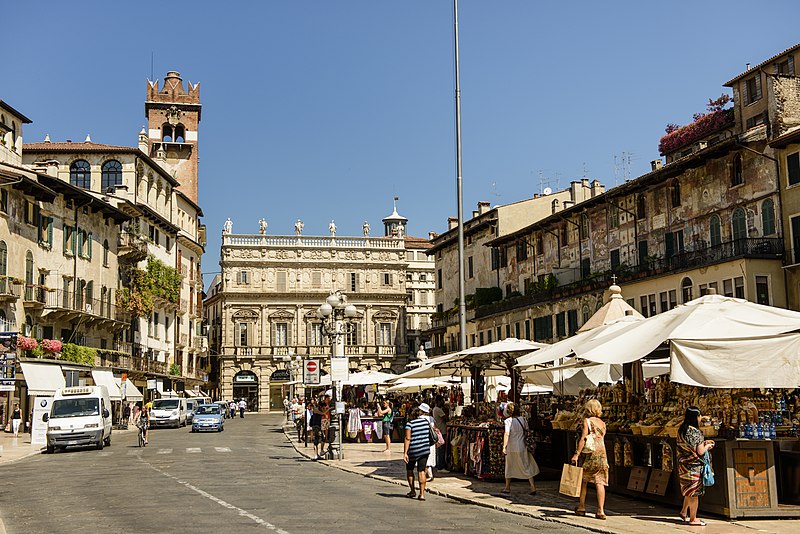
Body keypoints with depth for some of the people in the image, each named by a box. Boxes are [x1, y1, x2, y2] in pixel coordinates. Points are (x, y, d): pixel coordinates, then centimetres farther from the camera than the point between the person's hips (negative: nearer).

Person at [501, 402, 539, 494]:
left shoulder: (508, 421, -12)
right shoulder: (522, 419, -1)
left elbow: (507, 434, -19)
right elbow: (527, 430, 10)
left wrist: (504, 447, -16)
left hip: (511, 448, -2)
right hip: (522, 447, 2)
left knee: (509, 467, 14)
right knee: (527, 467, 7)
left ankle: (507, 488, 23)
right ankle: (533, 487, 0)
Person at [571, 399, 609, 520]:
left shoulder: (587, 421, -4)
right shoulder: (602, 423, 12)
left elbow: (583, 439, -11)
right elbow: (601, 438, 14)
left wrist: (577, 454, -12)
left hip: (590, 454, -4)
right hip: (602, 453, 4)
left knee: (583, 481, 11)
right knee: (600, 482, -1)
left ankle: (581, 507, 17)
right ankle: (601, 511, -7)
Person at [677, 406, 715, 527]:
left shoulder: (682, 430, 5)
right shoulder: (695, 432, -20)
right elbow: (700, 452, -19)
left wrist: (703, 442, 17)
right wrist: (707, 446, 1)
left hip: (683, 465, 8)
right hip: (693, 466, -8)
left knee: (689, 490, 23)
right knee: (694, 492, 2)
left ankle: (684, 512, 32)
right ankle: (693, 519, 10)